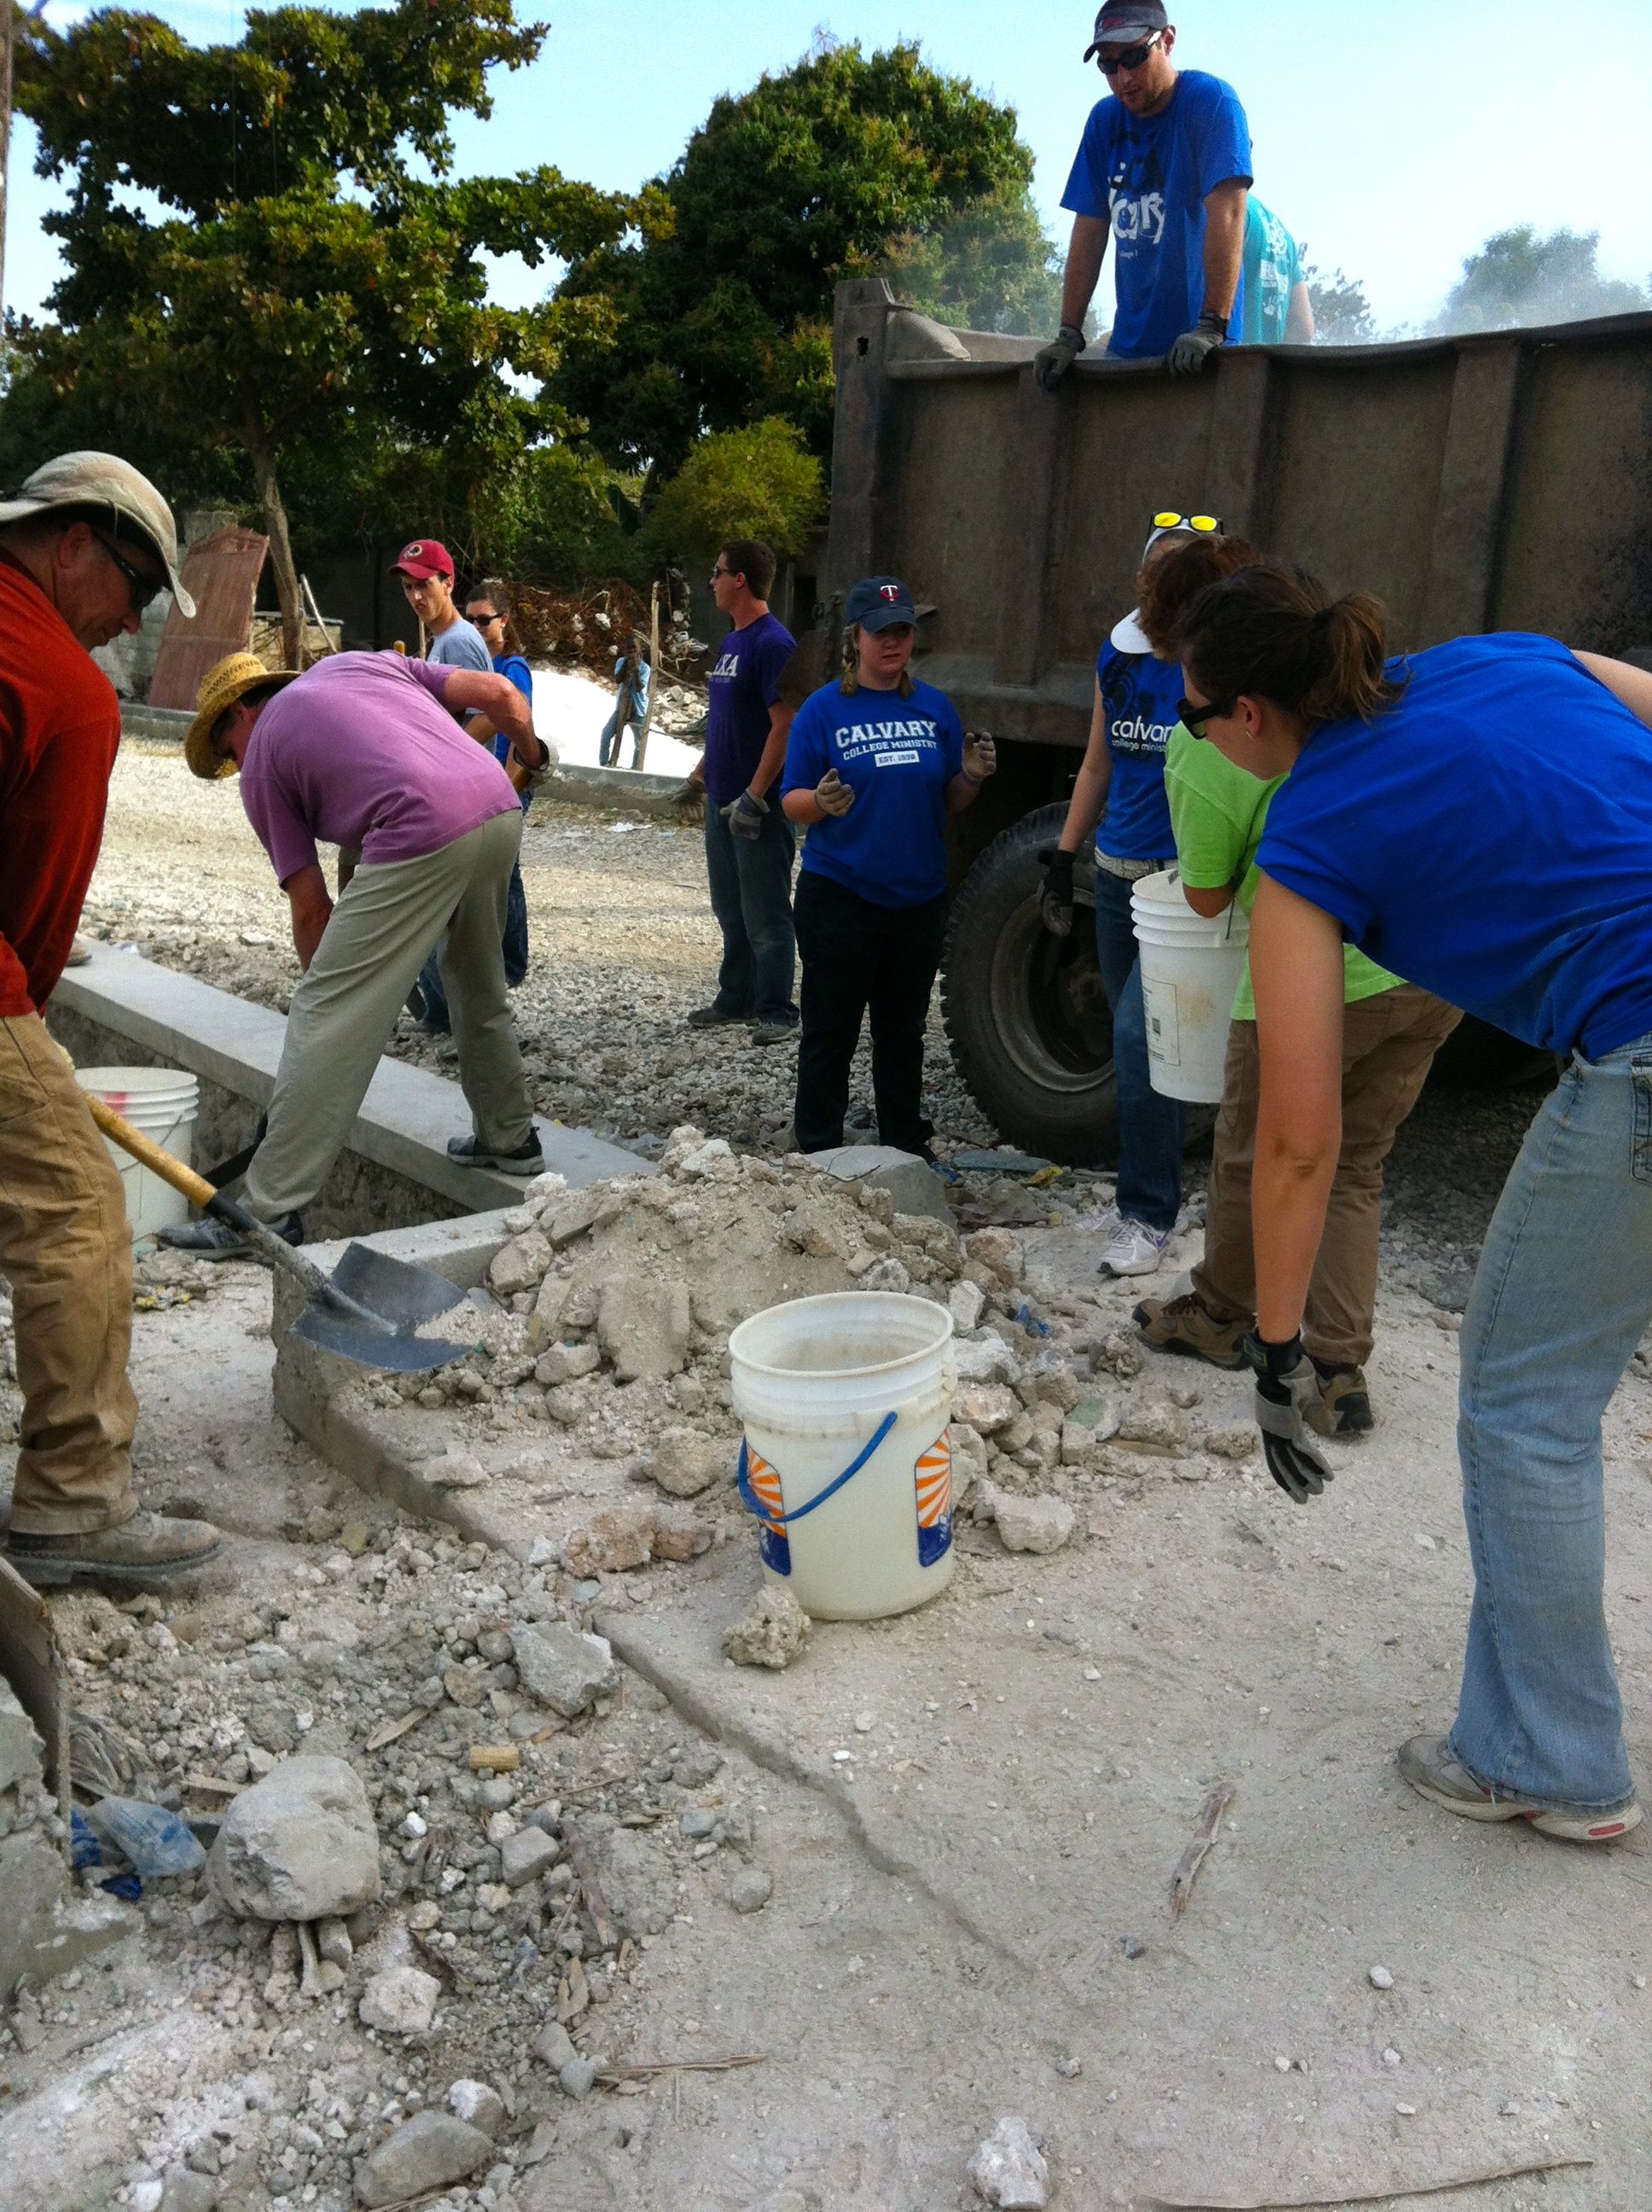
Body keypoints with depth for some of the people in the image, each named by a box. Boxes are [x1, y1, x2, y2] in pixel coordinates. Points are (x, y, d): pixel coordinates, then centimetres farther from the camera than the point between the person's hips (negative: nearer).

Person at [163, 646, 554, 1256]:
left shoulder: (260, 764, 16)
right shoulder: (360, 662, 29)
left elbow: (311, 909, 12)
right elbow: (499, 692, 20)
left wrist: (326, 981, 24)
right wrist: (533, 756, 38)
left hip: (422, 838, -6)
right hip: (502, 812, 7)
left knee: (326, 1016, -1)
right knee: (479, 983, 28)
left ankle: (270, 1209, 0)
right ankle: (508, 1137, 39)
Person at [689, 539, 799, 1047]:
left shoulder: (773, 644, -15)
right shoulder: (730, 642, 14)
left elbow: (785, 726, -20)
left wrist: (754, 797, -23)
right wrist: (701, 774, 20)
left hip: (756, 805, -9)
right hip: (722, 799, 9)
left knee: (765, 914, -1)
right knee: (730, 908, 16)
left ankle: (777, 1012, 7)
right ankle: (737, 997, 28)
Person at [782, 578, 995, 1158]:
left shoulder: (935, 707, 7)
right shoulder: (823, 709, -4)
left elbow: (951, 804, 10)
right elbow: (792, 803, -5)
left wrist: (972, 776, -10)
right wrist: (822, 802, -26)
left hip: (918, 898, 4)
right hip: (840, 897, -4)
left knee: (903, 1032, 16)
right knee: (830, 1033, 4)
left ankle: (908, 1149, 29)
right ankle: (819, 1155, 15)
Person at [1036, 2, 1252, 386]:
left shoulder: (1210, 102, -7)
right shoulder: (1104, 121, 11)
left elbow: (1226, 213, -18)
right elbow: (1089, 233, 9)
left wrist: (1211, 327, -28)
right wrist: (1069, 335, 0)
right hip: (1128, 346, 5)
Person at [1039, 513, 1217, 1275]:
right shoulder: (1118, 657, 7)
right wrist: (1064, 856, 14)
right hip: (1119, 874, 7)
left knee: (1139, 1037, -13)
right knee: (1139, 1040, 14)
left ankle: (1147, 1217, -1)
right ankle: (1149, 1191, 29)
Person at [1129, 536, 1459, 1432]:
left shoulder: (1199, 747, -13)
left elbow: (1208, 897, -5)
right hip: (1439, 964, 6)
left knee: (1250, 1160, 18)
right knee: (1355, 1169, 18)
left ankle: (1220, 1315, 38)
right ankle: (1340, 1371, 18)